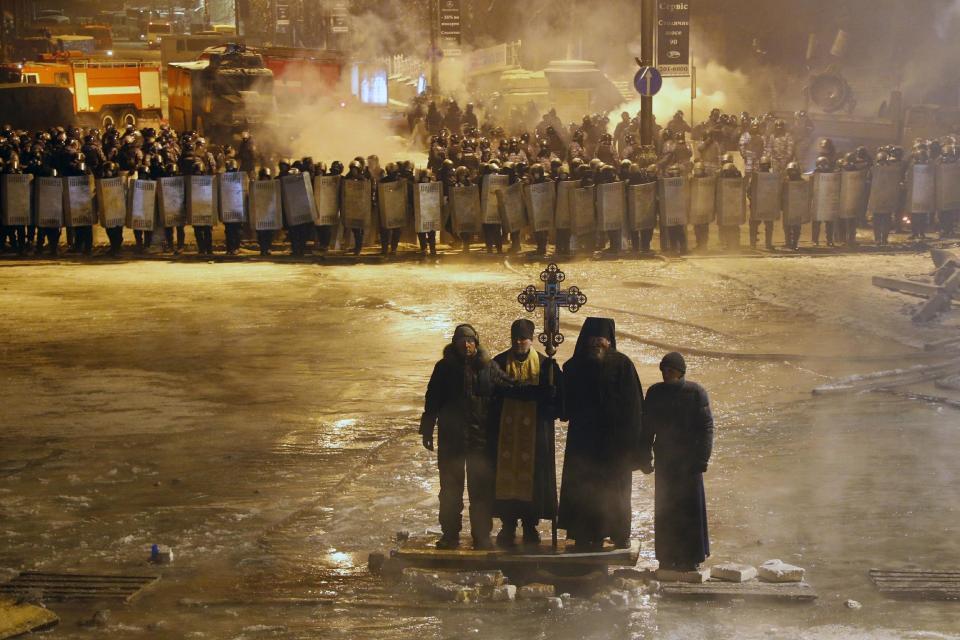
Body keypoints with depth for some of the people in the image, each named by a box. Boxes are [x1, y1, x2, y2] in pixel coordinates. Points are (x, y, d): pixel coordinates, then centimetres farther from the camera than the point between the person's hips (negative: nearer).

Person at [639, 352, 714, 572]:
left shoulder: (695, 392, -4)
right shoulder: (655, 393, 6)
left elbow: (706, 427, -6)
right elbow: (647, 428, 11)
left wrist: (702, 458, -12)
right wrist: (645, 459, 8)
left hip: (689, 460, -3)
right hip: (664, 460, 3)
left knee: (690, 508, 0)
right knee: (664, 509, 5)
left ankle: (691, 558, 7)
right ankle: (668, 557, 12)